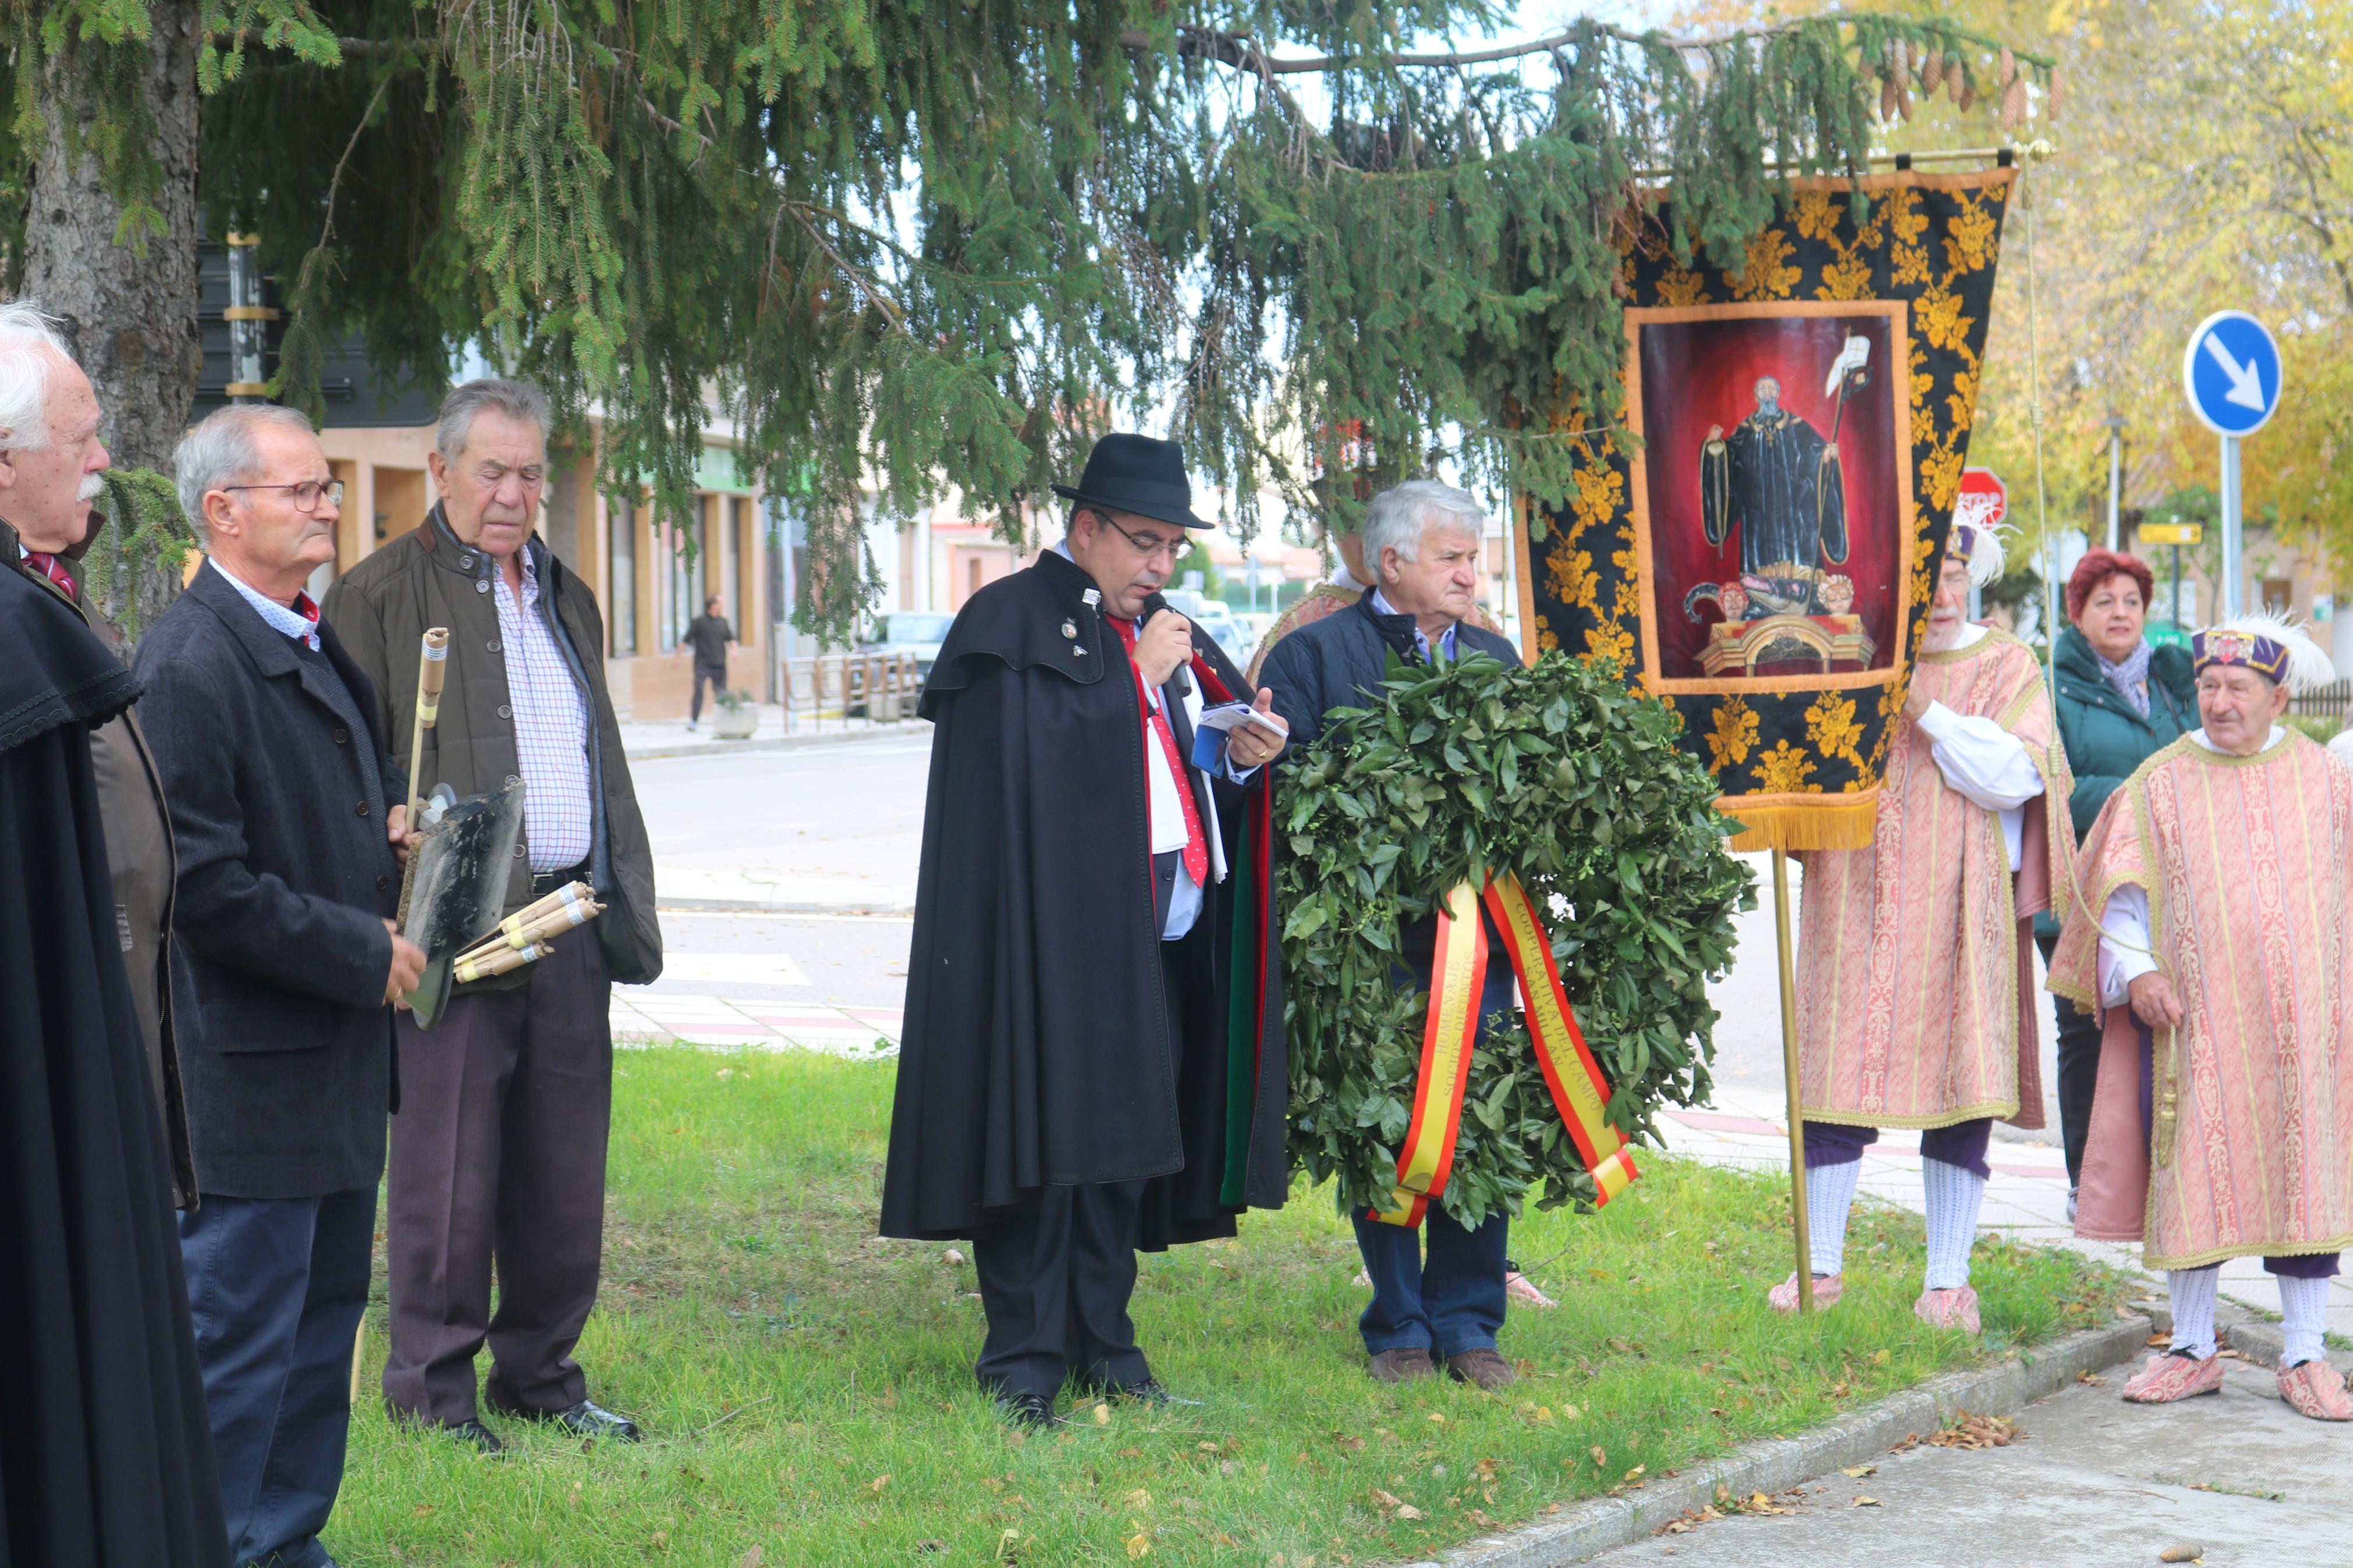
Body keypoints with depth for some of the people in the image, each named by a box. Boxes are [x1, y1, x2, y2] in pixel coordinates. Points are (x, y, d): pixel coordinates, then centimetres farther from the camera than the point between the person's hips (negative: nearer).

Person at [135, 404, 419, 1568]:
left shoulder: (311, 644, 14)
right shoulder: (189, 662, -17)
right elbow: (200, 882, -21)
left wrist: (389, 830, 8)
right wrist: (361, 954, -16)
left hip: (337, 1045, 10)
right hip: (250, 1066, -10)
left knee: (325, 1309, 16)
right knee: (240, 1330, -2)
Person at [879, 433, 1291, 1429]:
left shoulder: (1164, 633, 19)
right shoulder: (1009, 622, -3)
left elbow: (1199, 762, 19)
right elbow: (1028, 749, -17)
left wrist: (1244, 755, -3)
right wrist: (1138, 680, -12)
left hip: (1155, 941, 7)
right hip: (1050, 937, -7)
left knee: (1127, 1140, 10)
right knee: (1045, 1133, -5)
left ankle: (1102, 1340, 18)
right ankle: (1024, 1358, 1)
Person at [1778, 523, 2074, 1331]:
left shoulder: (2005, 667, 5)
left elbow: (2018, 776, -8)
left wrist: (1928, 711, -14)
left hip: (1958, 903, -1)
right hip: (1854, 897, 1)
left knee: (1959, 1083, -1)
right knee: (1836, 1074, 0)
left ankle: (1948, 1279, 8)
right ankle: (1822, 1264, 12)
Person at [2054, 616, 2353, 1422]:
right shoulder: (2160, 786, 4)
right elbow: (2122, 901, 4)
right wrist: (2137, 971, -11)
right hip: (2195, 1022, -1)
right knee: (2193, 1175, 0)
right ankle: (2192, 1350, 13)